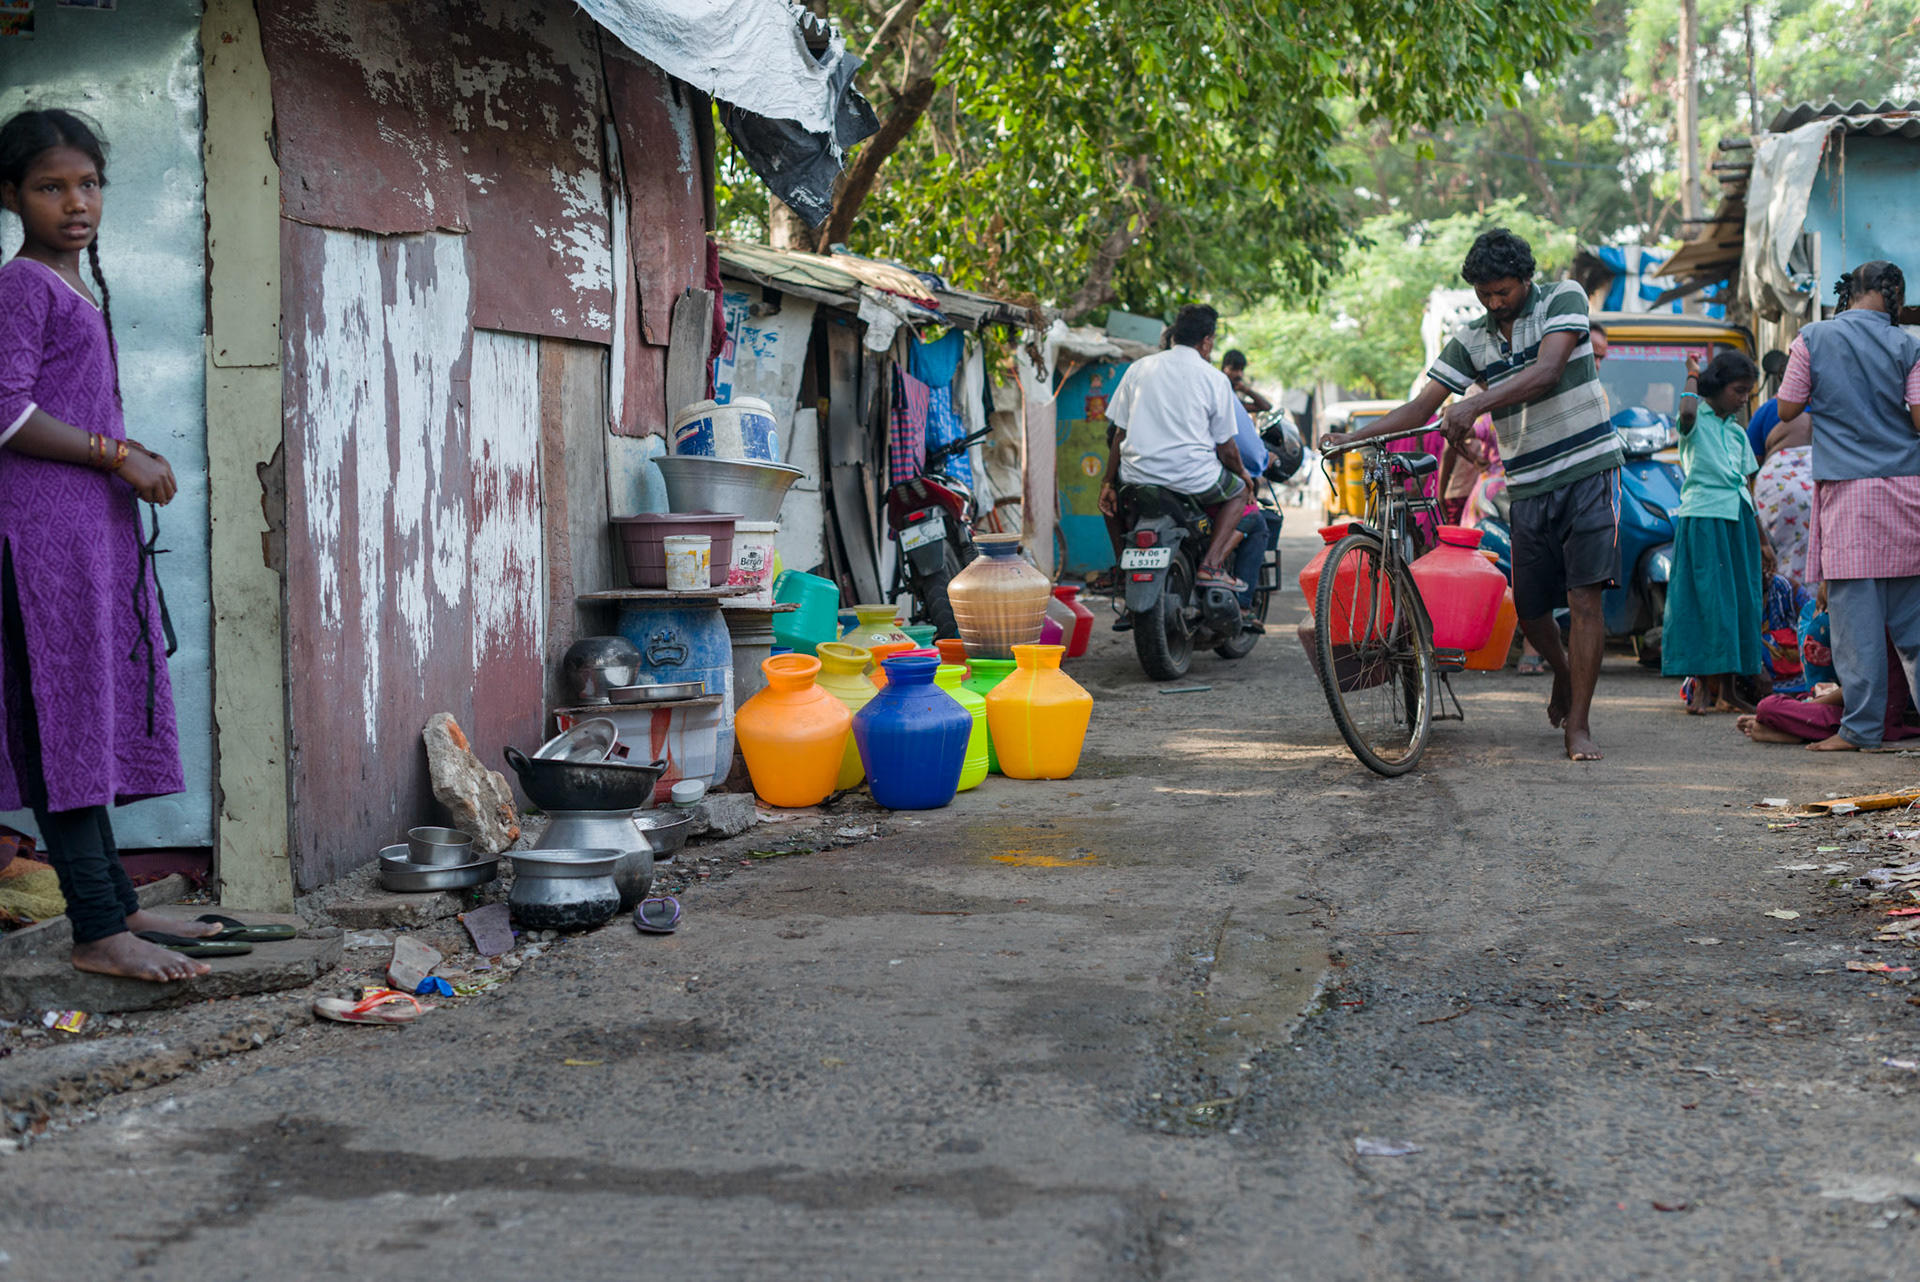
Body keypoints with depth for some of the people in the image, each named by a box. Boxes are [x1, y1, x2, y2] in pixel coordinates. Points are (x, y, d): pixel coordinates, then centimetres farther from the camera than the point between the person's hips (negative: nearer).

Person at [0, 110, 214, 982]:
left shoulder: (84, 287, 19)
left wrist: (131, 457, 8)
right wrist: (117, 456, -14)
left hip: (98, 524, 9)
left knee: (101, 717, 11)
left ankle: (116, 905, 18)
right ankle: (96, 931, -8)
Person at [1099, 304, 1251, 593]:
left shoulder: (1139, 368, 8)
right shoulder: (1215, 379, 0)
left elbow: (1120, 433, 7)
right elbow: (1226, 447, 4)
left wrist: (1108, 483, 12)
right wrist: (1243, 473, 23)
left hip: (1138, 474, 3)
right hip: (1192, 478, -3)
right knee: (1239, 490, 25)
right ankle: (1211, 563, 7)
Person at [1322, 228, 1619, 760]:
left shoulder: (1564, 298, -5)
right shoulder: (1470, 339, 6)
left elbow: (1546, 372, -21)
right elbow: (1421, 407, 3)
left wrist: (1474, 405, -33)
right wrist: (1353, 437, -10)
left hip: (1588, 471, -4)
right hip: (1528, 487, 4)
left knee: (1584, 599, -11)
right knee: (1529, 609, 8)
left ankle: (1578, 723, -6)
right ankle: (1564, 676, 39)